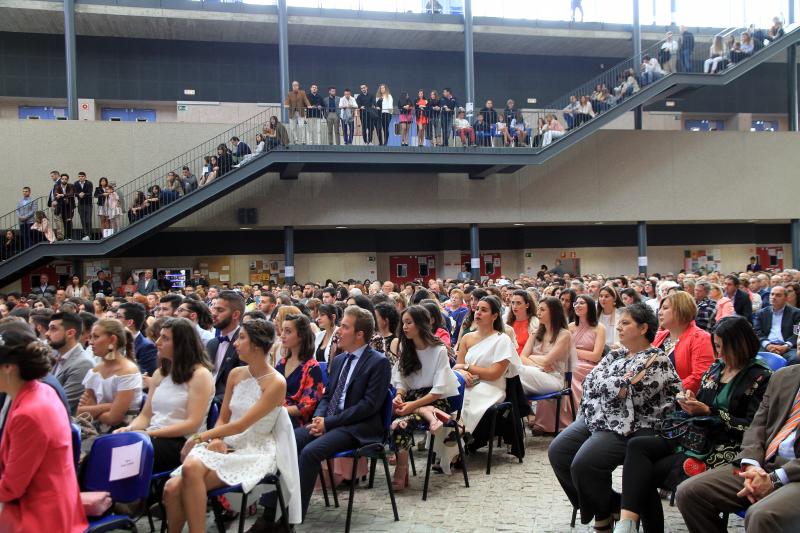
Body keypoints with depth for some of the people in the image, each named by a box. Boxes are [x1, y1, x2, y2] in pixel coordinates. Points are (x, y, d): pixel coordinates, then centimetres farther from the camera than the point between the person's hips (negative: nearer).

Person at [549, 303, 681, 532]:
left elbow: (629, 395, -19)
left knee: (583, 463, -23)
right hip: (596, 417, 9)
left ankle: (604, 514, 6)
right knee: (558, 451, -5)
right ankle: (590, 503, 13)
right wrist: (623, 382, -8)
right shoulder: (616, 354, 16)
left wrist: (605, 383, -7)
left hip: (627, 427, -8)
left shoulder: (657, 361, -9)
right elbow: (591, 380, 4)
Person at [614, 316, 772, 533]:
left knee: (646, 472, -22)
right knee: (637, 445, -21)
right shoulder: (715, 368, 15)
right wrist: (691, 404, -1)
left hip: (725, 448, -7)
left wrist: (708, 412, -14)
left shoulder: (761, 377, -5)